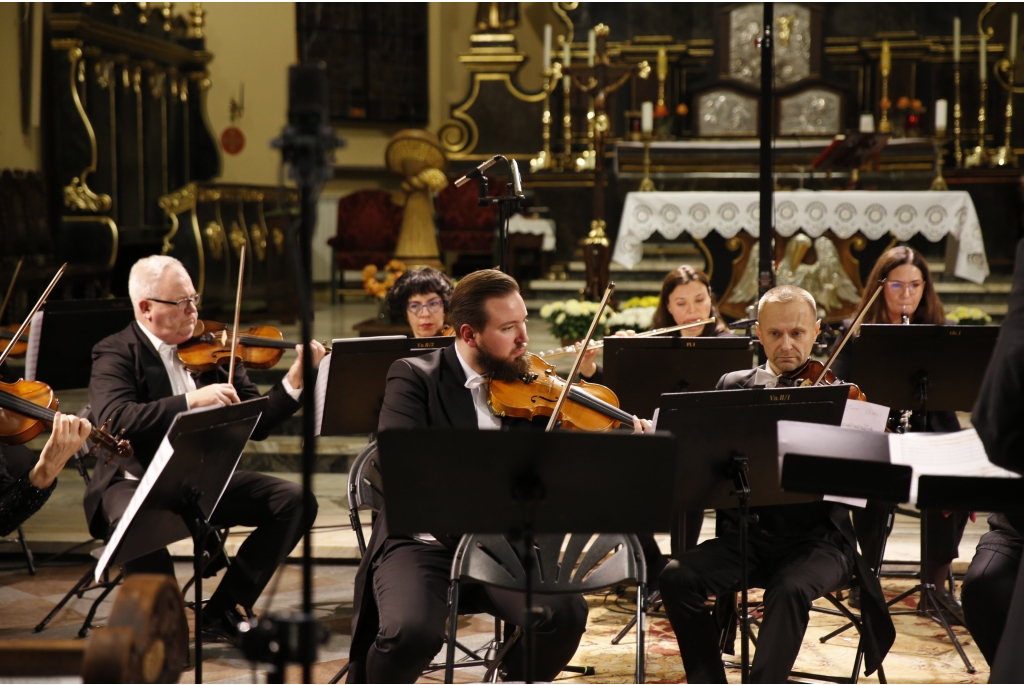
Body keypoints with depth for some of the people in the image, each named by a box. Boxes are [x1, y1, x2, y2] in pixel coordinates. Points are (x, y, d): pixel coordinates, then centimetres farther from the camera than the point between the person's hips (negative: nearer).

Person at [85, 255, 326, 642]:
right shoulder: (116, 354, -6)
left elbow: (256, 425, 4)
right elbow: (114, 420, -26)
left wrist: (295, 380, -11)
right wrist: (191, 401, -33)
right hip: (138, 483, -5)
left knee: (294, 501, -12)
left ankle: (223, 610, -3)